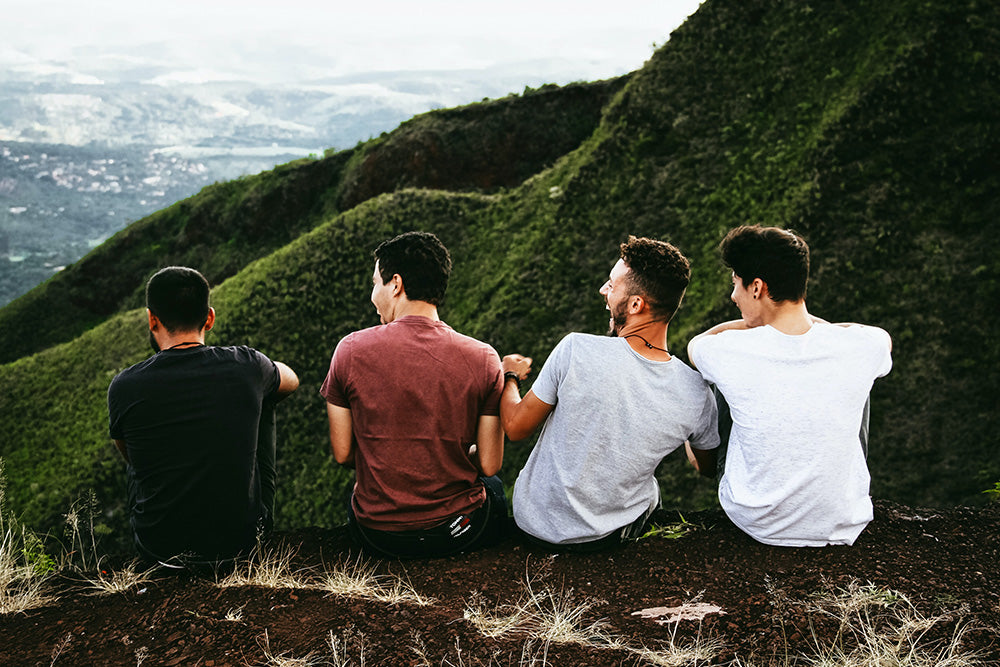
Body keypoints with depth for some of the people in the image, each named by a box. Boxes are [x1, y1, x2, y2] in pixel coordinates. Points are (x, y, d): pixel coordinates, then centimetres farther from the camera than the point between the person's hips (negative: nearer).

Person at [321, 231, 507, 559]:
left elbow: (342, 454, -4)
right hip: (459, 532, 0)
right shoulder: (483, 358, -12)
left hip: (376, 533, 1)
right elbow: (489, 465, -7)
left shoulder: (351, 350, -11)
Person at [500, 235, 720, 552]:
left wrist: (509, 376, 7)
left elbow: (516, 427, -14)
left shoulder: (576, 350, -28)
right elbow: (708, 468, 1)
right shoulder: (696, 394, -20)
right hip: (613, 534, 2)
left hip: (536, 525, -1)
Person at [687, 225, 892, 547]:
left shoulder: (731, 352, -22)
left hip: (754, 523, -1)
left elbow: (695, 343, 6)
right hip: (842, 528, 1)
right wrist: (810, 321, 17)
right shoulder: (861, 348, -18)